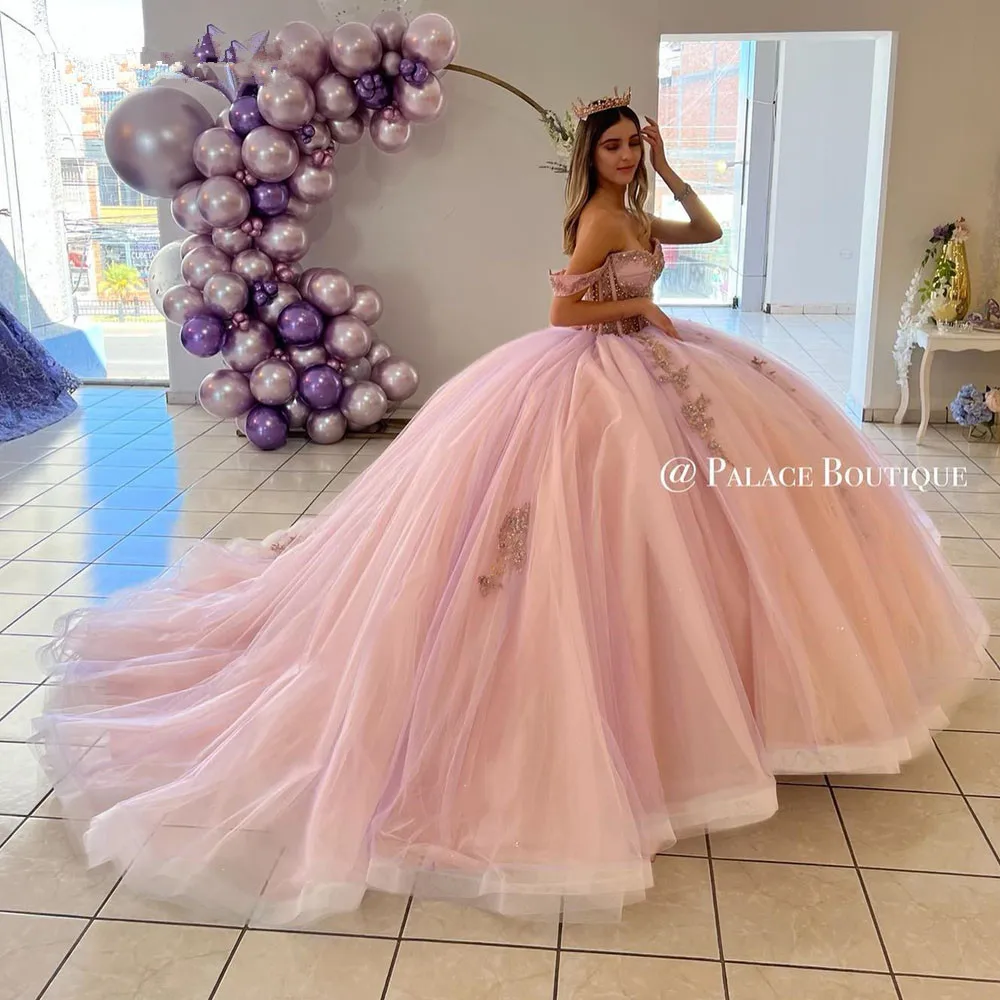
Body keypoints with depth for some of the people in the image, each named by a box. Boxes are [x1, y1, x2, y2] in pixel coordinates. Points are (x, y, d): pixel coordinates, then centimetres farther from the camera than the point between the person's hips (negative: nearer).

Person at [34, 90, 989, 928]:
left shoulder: (634, 215, 13)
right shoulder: (598, 219, -14)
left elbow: (710, 229, 25)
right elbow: (564, 312, -21)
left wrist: (668, 170, 16)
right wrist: (638, 309, -12)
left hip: (637, 372, 10)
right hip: (595, 381, -10)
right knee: (612, 532, -8)